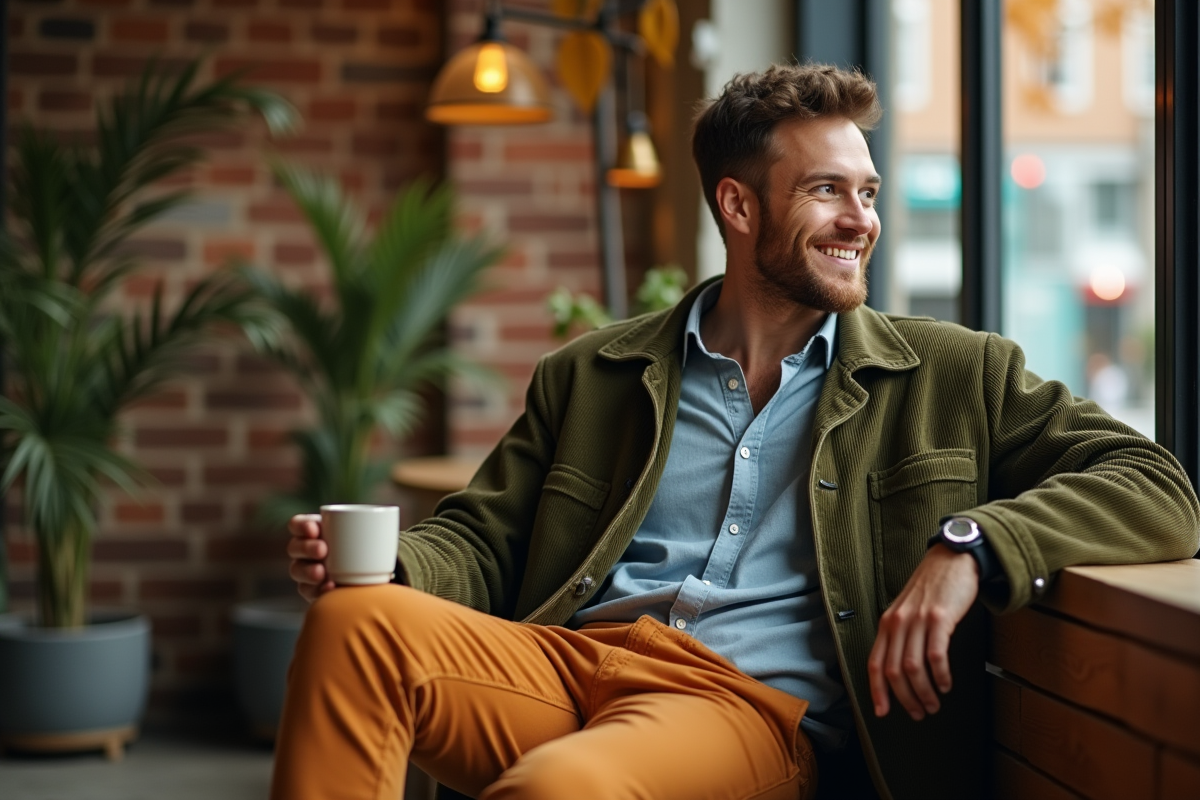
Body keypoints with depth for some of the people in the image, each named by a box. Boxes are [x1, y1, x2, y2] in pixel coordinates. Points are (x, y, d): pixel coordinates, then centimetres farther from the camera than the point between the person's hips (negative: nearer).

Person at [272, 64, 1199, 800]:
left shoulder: (954, 377, 15)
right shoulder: (591, 375, 20)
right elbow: (481, 540, 19)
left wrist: (968, 545, -12)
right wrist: (381, 562, -6)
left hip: (760, 707, -3)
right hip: (571, 659, 3)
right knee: (359, 624, -27)